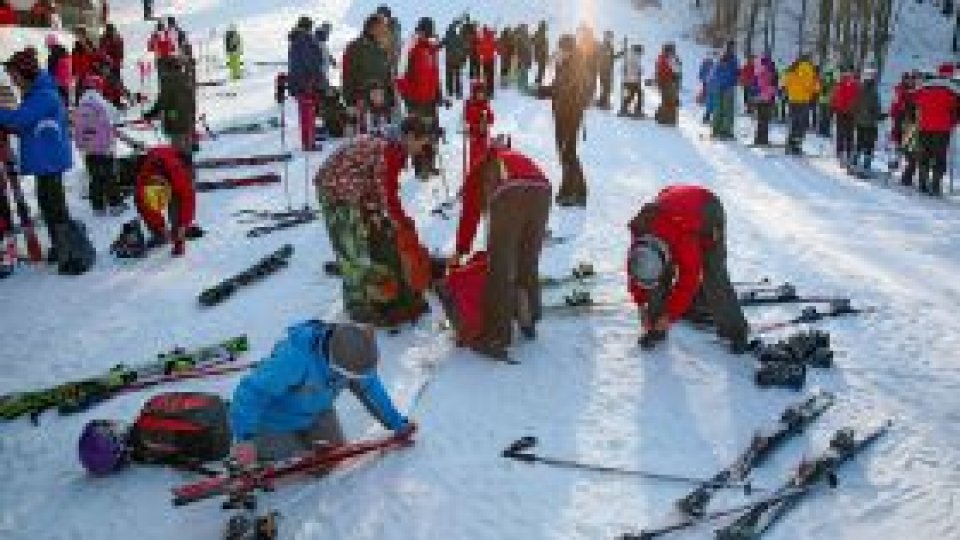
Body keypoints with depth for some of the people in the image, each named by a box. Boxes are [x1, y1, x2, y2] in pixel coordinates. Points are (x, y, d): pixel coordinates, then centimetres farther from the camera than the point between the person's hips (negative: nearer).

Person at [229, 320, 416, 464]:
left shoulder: (353, 357, -23)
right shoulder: (294, 358, -42)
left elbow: (370, 388, -5)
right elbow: (251, 391, -41)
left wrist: (397, 423, -2)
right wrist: (244, 438, -49)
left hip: (317, 415, 6)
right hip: (276, 424, -6)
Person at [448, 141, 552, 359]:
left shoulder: (478, 170, 35)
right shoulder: (516, 157, 45)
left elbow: (469, 214, 35)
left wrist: (460, 251, 46)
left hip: (508, 194, -4)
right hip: (541, 190, 4)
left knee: (500, 268, 2)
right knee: (529, 262, 21)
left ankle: (498, 336, 1)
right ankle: (529, 319, 34)